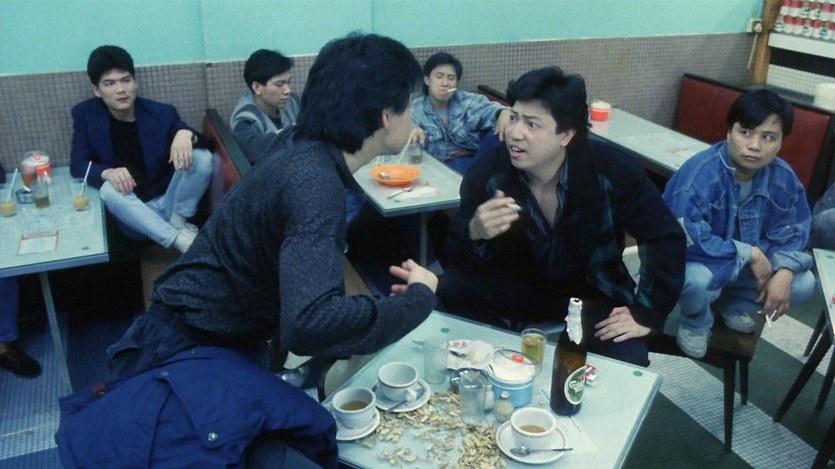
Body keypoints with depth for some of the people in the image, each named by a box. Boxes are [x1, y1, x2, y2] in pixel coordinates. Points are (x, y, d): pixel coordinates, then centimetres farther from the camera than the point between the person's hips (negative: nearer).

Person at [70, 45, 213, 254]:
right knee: (109, 189, -32)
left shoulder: (162, 113, -4)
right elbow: (77, 165, -3)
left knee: (202, 157, -21)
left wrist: (186, 134, -26)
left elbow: (204, 145, -1)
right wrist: (107, 173, -26)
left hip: (170, 202, 0)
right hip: (132, 211, 0)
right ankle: (181, 239, -32)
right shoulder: (85, 114, 0)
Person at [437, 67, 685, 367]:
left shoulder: (611, 170, -23)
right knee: (452, 288, -24)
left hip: (594, 292, -1)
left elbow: (665, 238, -13)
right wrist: (474, 233, -39)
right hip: (521, 286, 1)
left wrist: (647, 313, -16)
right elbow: (456, 256, -15)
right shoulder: (489, 171, -20)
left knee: (626, 364, -25)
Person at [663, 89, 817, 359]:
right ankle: (695, 323, 1)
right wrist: (751, 253, -29)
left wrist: (783, 273, -22)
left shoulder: (784, 179, -10)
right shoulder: (700, 172, -31)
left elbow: (791, 232, -1)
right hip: (695, 261, -6)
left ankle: (731, 305, 21)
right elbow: (686, 238, -37)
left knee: (803, 284, -7)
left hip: (745, 265, 6)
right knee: (697, 280, -38)